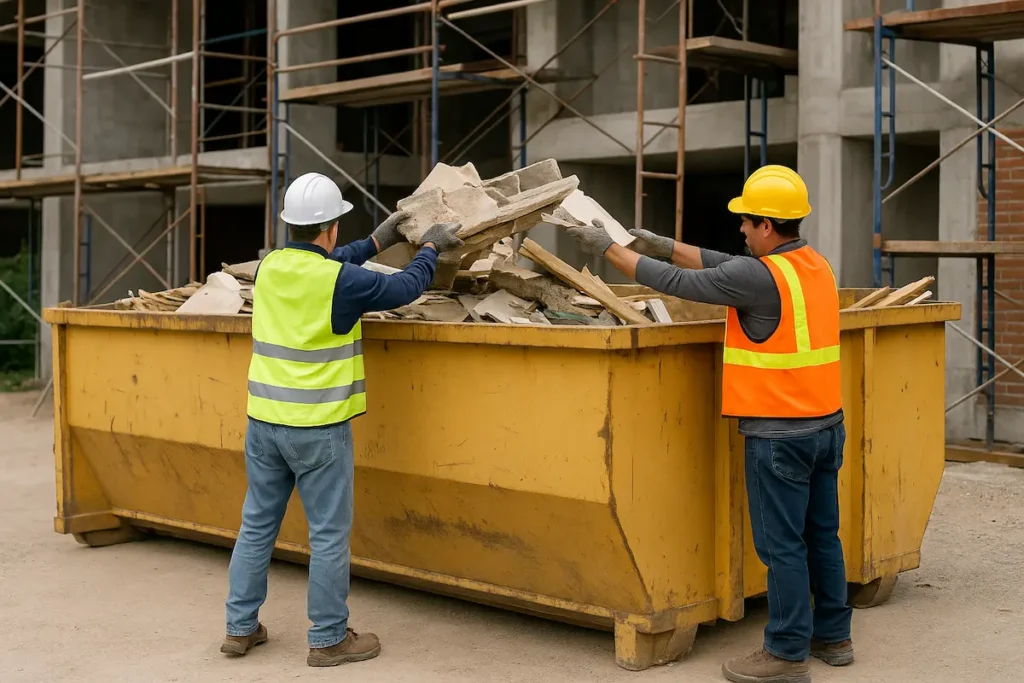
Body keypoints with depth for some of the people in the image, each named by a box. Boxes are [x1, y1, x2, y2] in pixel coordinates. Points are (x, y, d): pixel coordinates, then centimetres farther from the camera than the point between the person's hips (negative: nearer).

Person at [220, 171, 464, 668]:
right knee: (329, 534, 4)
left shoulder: (270, 267, 3)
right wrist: (431, 247, 16)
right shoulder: (341, 281, -15)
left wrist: (376, 244, 28)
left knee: (257, 524, 15)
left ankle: (240, 627, 23)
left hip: (264, 421, 6)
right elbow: (403, 289, -1)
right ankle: (329, 639, 12)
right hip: (318, 427, -6)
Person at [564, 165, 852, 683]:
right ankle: (832, 636, 27)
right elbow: (728, 267, 17)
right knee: (822, 534, 17)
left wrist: (608, 248, -3)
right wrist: (667, 245, 18)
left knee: (782, 544, 0)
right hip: (826, 425, 9)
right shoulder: (814, 264, 8)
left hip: (779, 435, -9)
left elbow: (676, 283, -13)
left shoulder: (761, 276, -19)